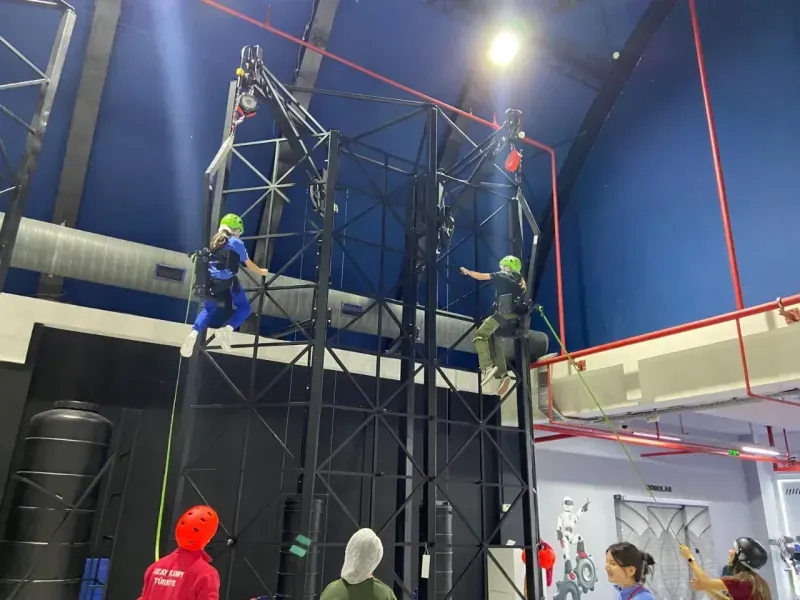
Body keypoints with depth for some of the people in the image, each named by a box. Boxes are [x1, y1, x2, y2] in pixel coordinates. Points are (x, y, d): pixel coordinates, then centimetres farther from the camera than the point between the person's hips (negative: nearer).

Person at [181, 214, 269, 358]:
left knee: (208, 309, 21)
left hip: (211, 280, 6)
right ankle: (226, 329, -16)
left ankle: (193, 334, -3)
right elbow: (249, 264, 8)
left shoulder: (214, 241, 17)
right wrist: (261, 272, 26)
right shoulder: (236, 242, 1)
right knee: (244, 308, 8)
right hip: (227, 281, -5)